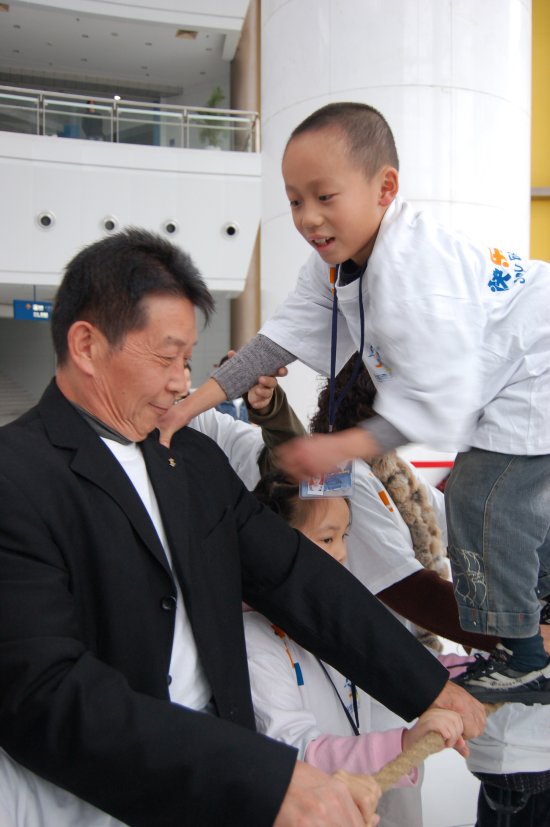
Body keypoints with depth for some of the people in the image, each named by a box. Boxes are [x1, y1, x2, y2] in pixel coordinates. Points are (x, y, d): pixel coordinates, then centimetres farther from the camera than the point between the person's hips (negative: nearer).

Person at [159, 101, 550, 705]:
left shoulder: (413, 273, -35)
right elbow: (282, 338, -5)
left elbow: (436, 401, -32)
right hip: (488, 388, 10)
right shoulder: (334, 265, -4)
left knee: (481, 502, -11)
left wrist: (341, 449, -27)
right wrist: (184, 409, -11)